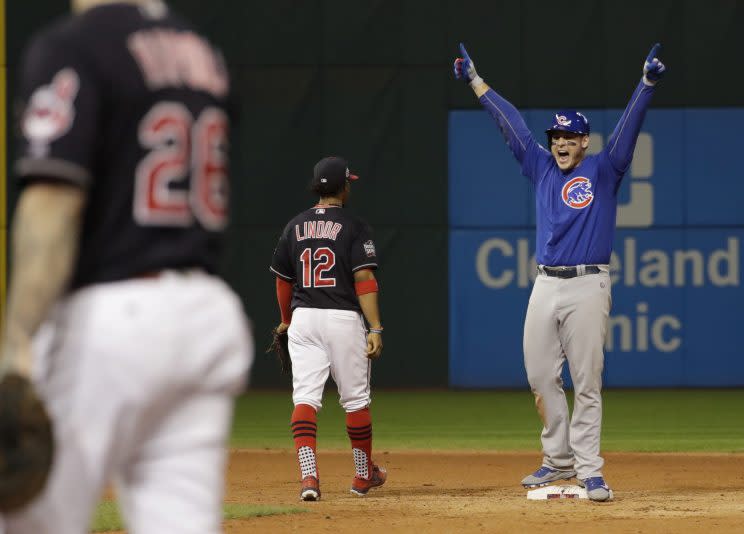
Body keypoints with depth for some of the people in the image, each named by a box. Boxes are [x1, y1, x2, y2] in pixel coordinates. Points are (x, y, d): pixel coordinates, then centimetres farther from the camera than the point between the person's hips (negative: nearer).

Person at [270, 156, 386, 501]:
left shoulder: (295, 227, 9)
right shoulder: (354, 227, -4)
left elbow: (283, 279, 17)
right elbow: (364, 279, -12)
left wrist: (286, 320, 33)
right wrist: (375, 329, -15)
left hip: (303, 318, 3)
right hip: (344, 318, -3)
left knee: (305, 397, -4)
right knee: (355, 399, 11)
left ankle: (308, 475, -20)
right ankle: (364, 475, 25)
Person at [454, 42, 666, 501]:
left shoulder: (603, 171, 3)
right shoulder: (542, 167, 15)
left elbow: (629, 126, -8)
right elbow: (511, 122, 18)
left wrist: (648, 82, -22)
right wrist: (475, 80, 22)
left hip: (588, 286, -5)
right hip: (546, 286, 5)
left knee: (587, 382, -5)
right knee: (542, 378, 5)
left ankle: (589, 470, -4)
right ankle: (559, 460, 18)